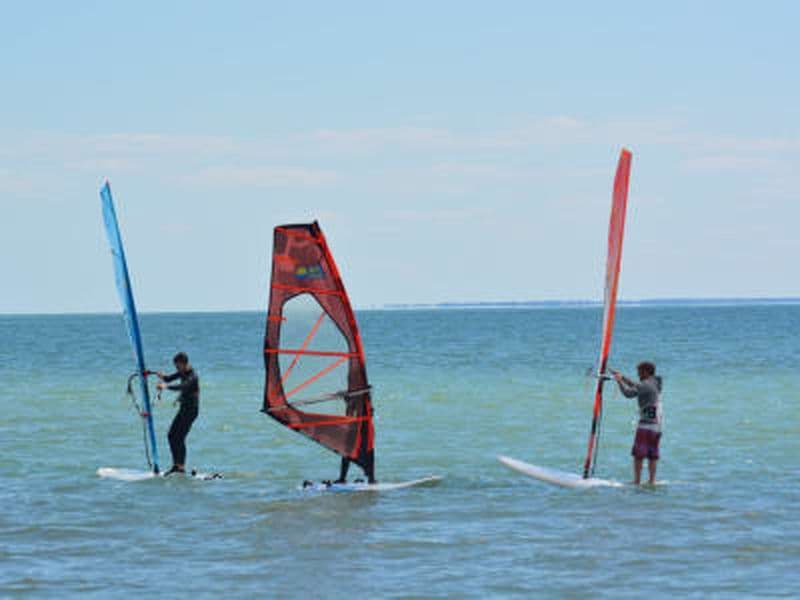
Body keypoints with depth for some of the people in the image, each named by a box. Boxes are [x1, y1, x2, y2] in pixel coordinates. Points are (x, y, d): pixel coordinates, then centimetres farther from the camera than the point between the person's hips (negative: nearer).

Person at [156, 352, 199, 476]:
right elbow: (169, 379, 13)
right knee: (171, 436, 8)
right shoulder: (182, 373, 10)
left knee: (179, 438, -14)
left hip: (191, 409, -10)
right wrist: (162, 376, -11)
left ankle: (181, 467, -14)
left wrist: (166, 386, -48)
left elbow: (182, 386, -35)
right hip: (184, 408, 10)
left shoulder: (192, 377, -18)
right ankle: (176, 465, 12)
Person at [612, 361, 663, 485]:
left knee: (638, 454, -6)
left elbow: (629, 393, -17)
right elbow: (635, 386, 30)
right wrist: (622, 377, 30)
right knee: (653, 455, 8)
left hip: (646, 424, -8)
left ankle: (637, 481, -9)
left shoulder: (646, 384, -10)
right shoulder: (655, 384, 17)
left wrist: (620, 381, -3)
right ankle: (651, 481, 6)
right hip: (657, 425, 8)